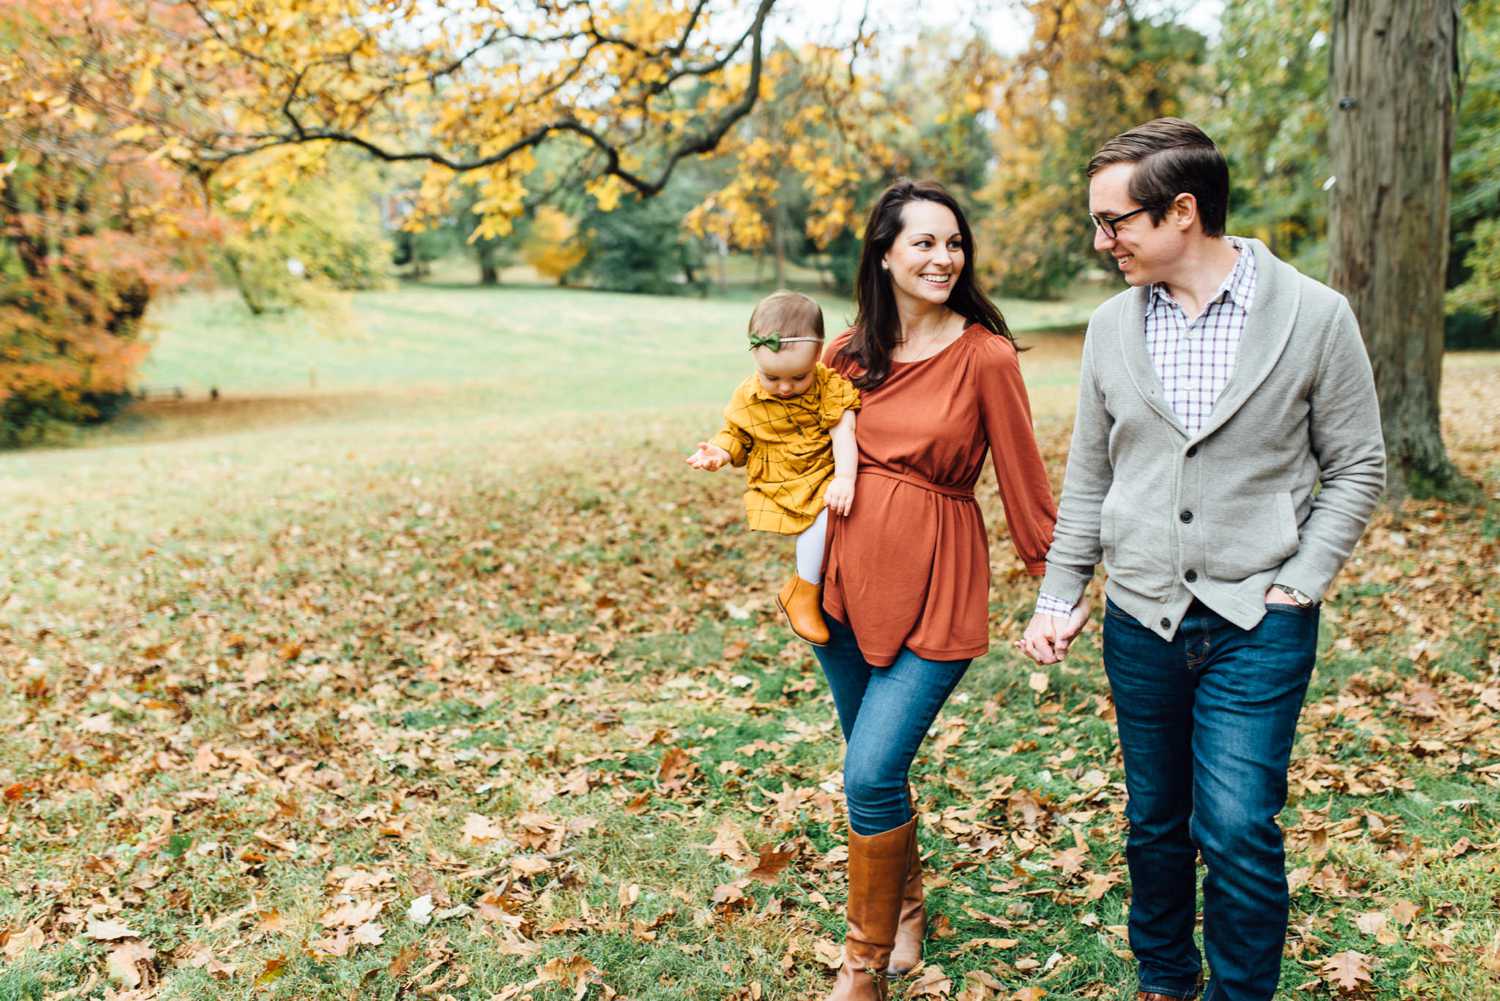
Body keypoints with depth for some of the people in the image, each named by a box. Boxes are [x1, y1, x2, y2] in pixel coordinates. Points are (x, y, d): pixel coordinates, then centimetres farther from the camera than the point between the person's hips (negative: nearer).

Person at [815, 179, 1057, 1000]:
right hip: (847, 572, 5)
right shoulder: (850, 352, 4)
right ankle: (904, 906, 42)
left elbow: (1023, 480, -3)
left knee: (870, 776, -10)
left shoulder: (986, 356, -9)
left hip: (934, 588, -5)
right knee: (875, 768, 16)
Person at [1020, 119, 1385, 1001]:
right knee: (1156, 824, 15)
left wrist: (1299, 582, -8)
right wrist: (1060, 596, 8)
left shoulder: (1314, 316, -7)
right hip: (1141, 621, 4)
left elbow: (1356, 468, 0)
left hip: (1258, 624, -3)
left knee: (1238, 830, -8)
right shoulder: (1114, 326, 3)